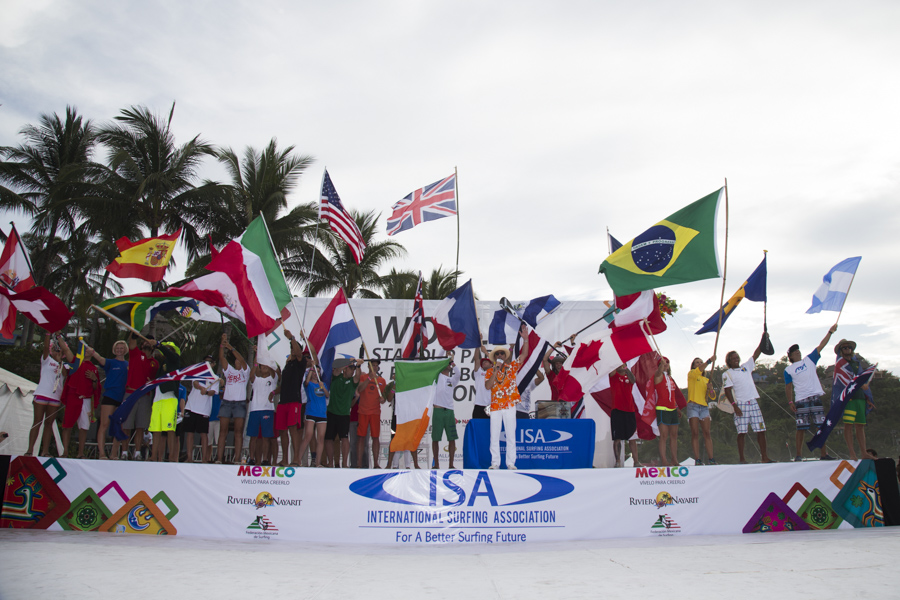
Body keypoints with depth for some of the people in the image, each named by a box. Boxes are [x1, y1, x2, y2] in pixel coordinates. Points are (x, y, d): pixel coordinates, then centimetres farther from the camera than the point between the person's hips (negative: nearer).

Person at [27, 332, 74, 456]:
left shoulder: (63, 365, 16)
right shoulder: (46, 360, 8)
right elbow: (46, 346, -7)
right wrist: (48, 333, -21)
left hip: (55, 397, 3)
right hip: (42, 394, -3)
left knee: (48, 424, 3)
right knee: (37, 423, -4)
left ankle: (45, 451, 3)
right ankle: (30, 450, -3)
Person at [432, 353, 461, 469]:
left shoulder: (452, 380, 17)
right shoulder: (437, 376, 10)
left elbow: (457, 373, -3)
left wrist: (452, 361, -7)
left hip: (449, 411, 3)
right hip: (438, 410, -3)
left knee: (452, 438, 0)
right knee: (435, 438, 0)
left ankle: (451, 464, 7)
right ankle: (436, 464, 8)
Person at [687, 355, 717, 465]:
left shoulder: (706, 379, 21)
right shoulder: (691, 374, 7)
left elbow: (707, 396, 17)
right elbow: (698, 370, -16)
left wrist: (709, 390, -4)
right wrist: (710, 360, -28)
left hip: (704, 406, 4)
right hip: (693, 405, -4)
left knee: (707, 433, -3)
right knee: (695, 433, -8)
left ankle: (711, 459, -5)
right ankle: (697, 460, -10)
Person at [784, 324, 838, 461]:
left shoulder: (809, 360, 13)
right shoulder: (788, 370, 8)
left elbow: (821, 346, 7)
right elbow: (788, 387, 6)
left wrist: (830, 331, 0)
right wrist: (790, 402, -5)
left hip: (816, 398, 2)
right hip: (801, 401, -2)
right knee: (801, 429, -2)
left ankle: (823, 454, 9)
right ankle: (799, 455, 3)